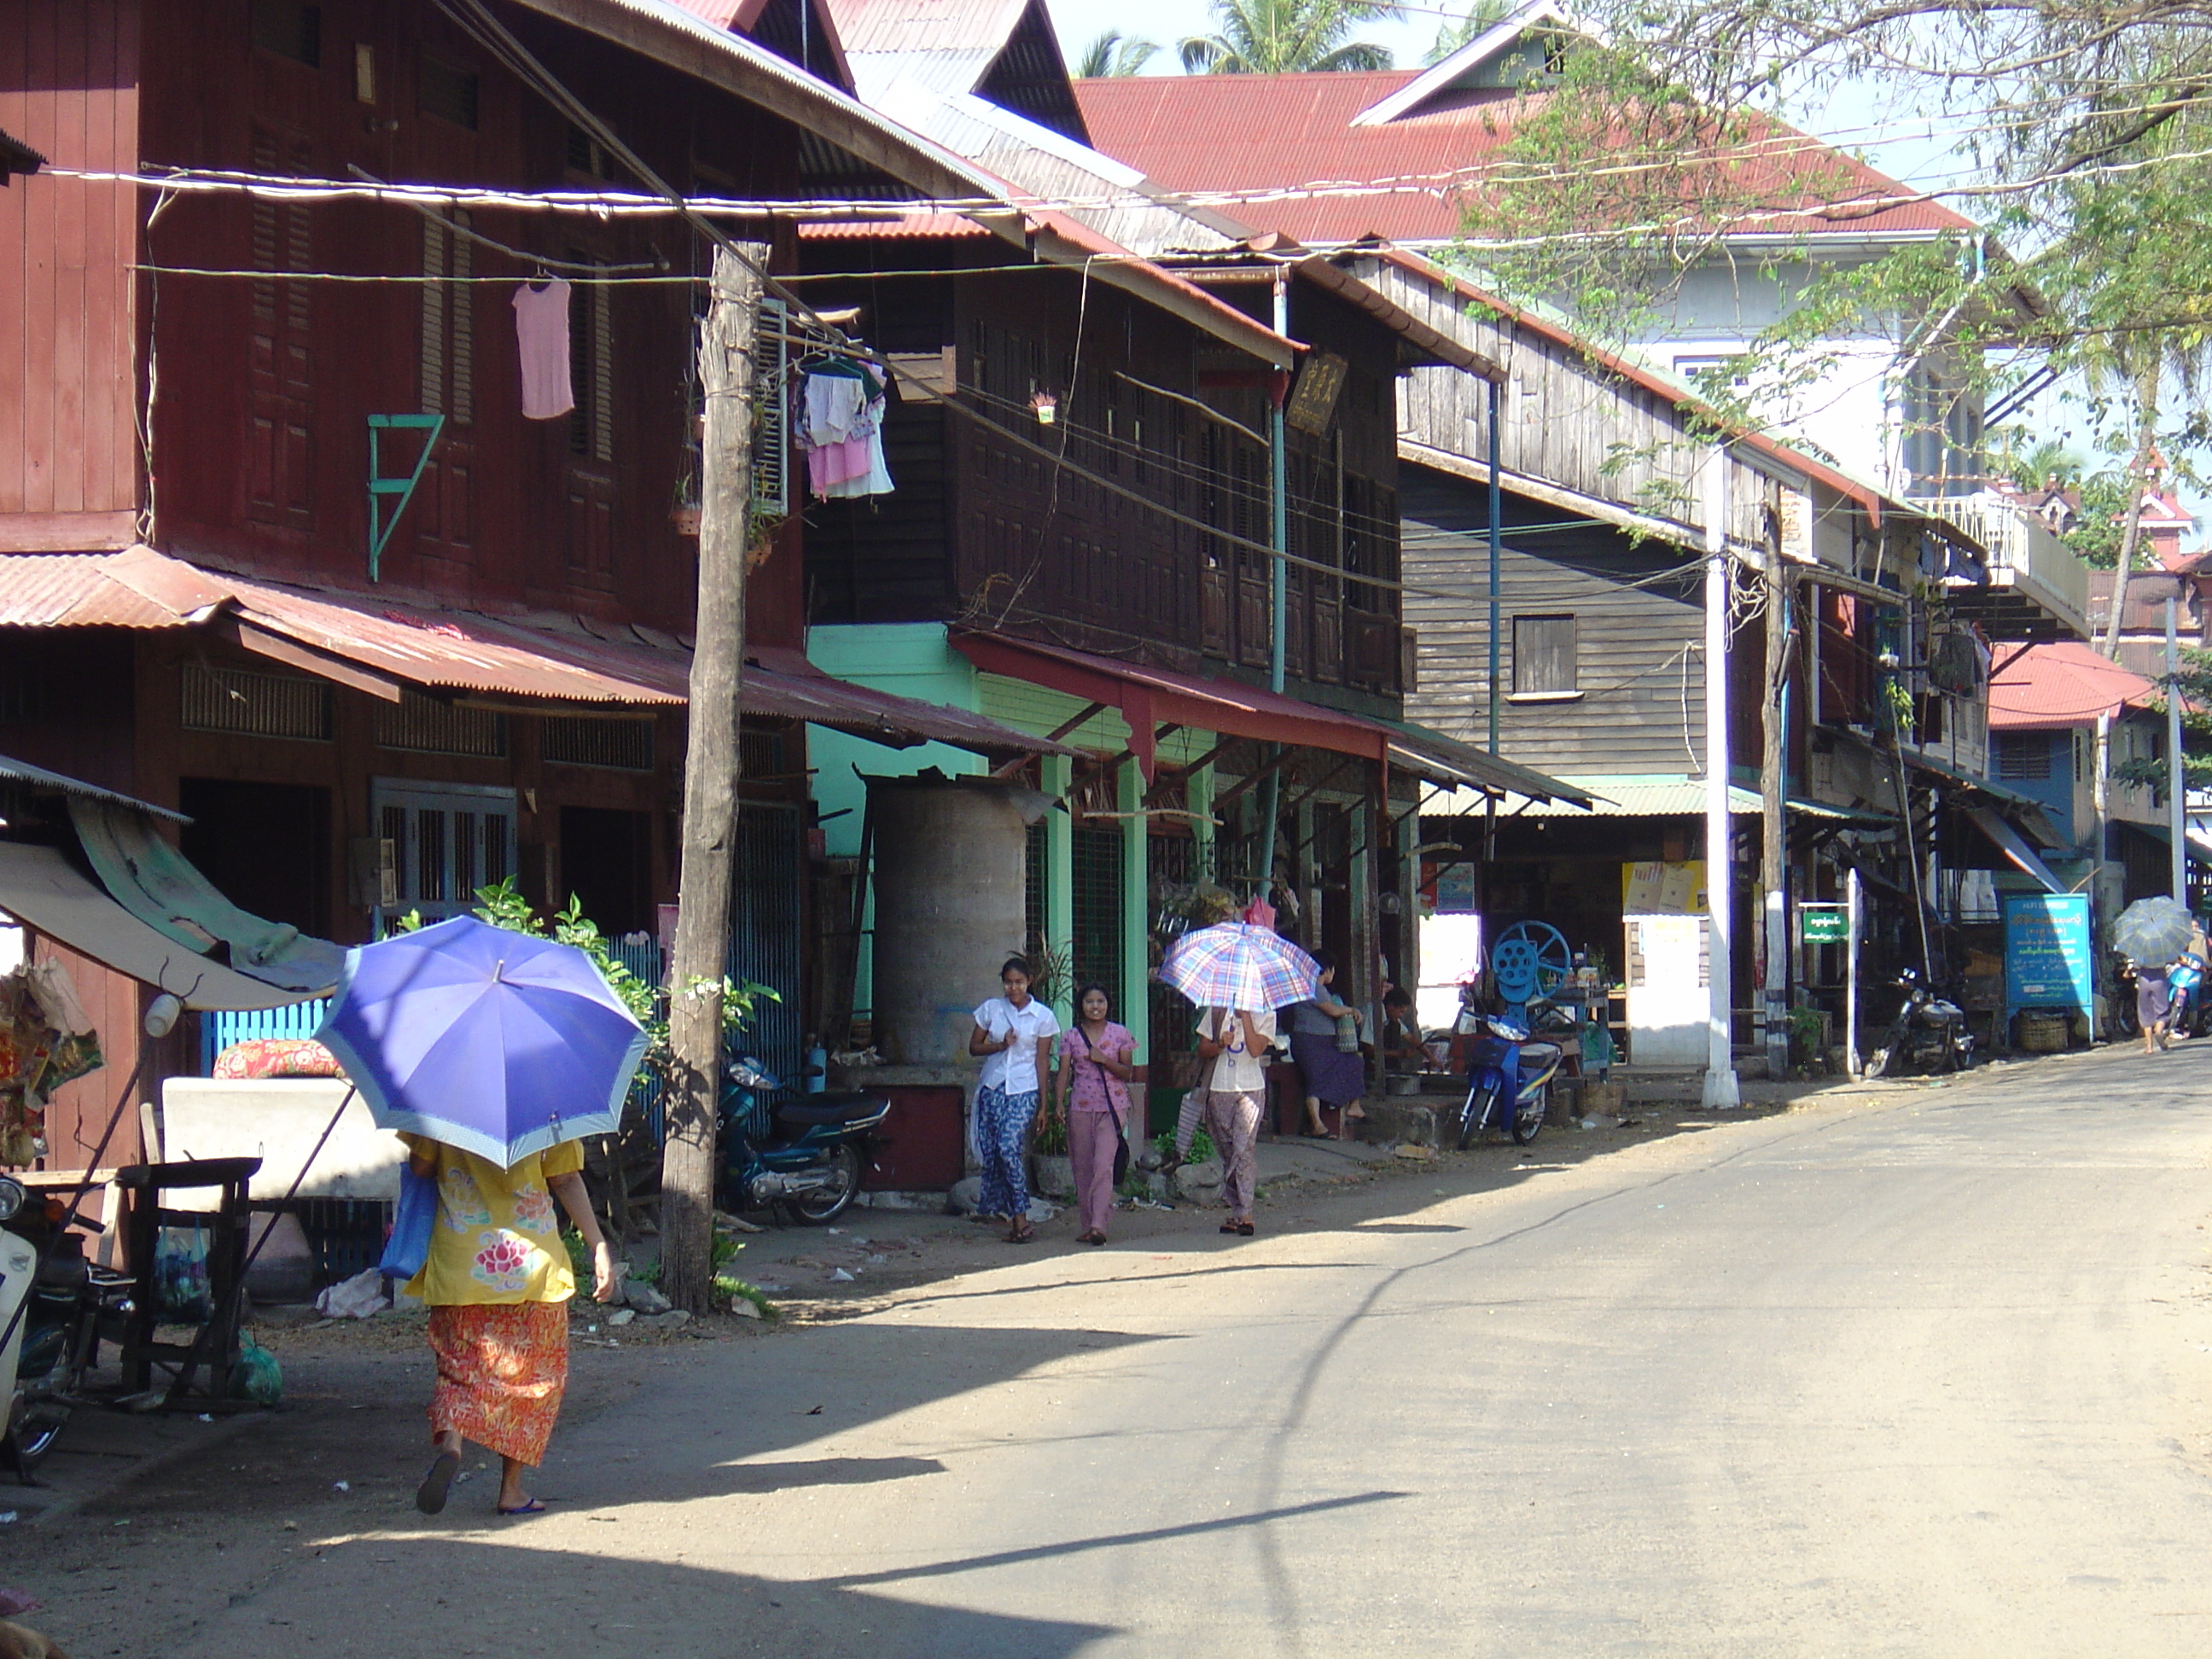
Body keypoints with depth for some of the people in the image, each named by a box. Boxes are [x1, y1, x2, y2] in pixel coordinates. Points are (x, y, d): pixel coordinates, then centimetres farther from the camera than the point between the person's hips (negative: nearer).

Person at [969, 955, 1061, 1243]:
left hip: (1023, 1091, -3)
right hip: (992, 1087, 3)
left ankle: (1020, 1219, -15)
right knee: (990, 1151, -3)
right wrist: (1000, 1045, -8)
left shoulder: (1042, 1016, 3)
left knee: (1009, 1148, -17)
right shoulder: (991, 1009, 8)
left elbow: (1042, 1060, 3)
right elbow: (974, 1046, 11)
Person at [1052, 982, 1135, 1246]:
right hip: (1080, 1106, 2)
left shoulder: (1120, 1034, 4)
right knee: (1082, 1168, 4)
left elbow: (1128, 1072, 2)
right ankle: (1087, 1225, 13)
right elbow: (1064, 1073, 2)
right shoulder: (1071, 1036, 7)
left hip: (1112, 1107, -2)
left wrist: (1104, 1060, -14)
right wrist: (1058, 1102, -12)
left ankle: (1098, 1225, -21)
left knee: (1103, 1164, -15)